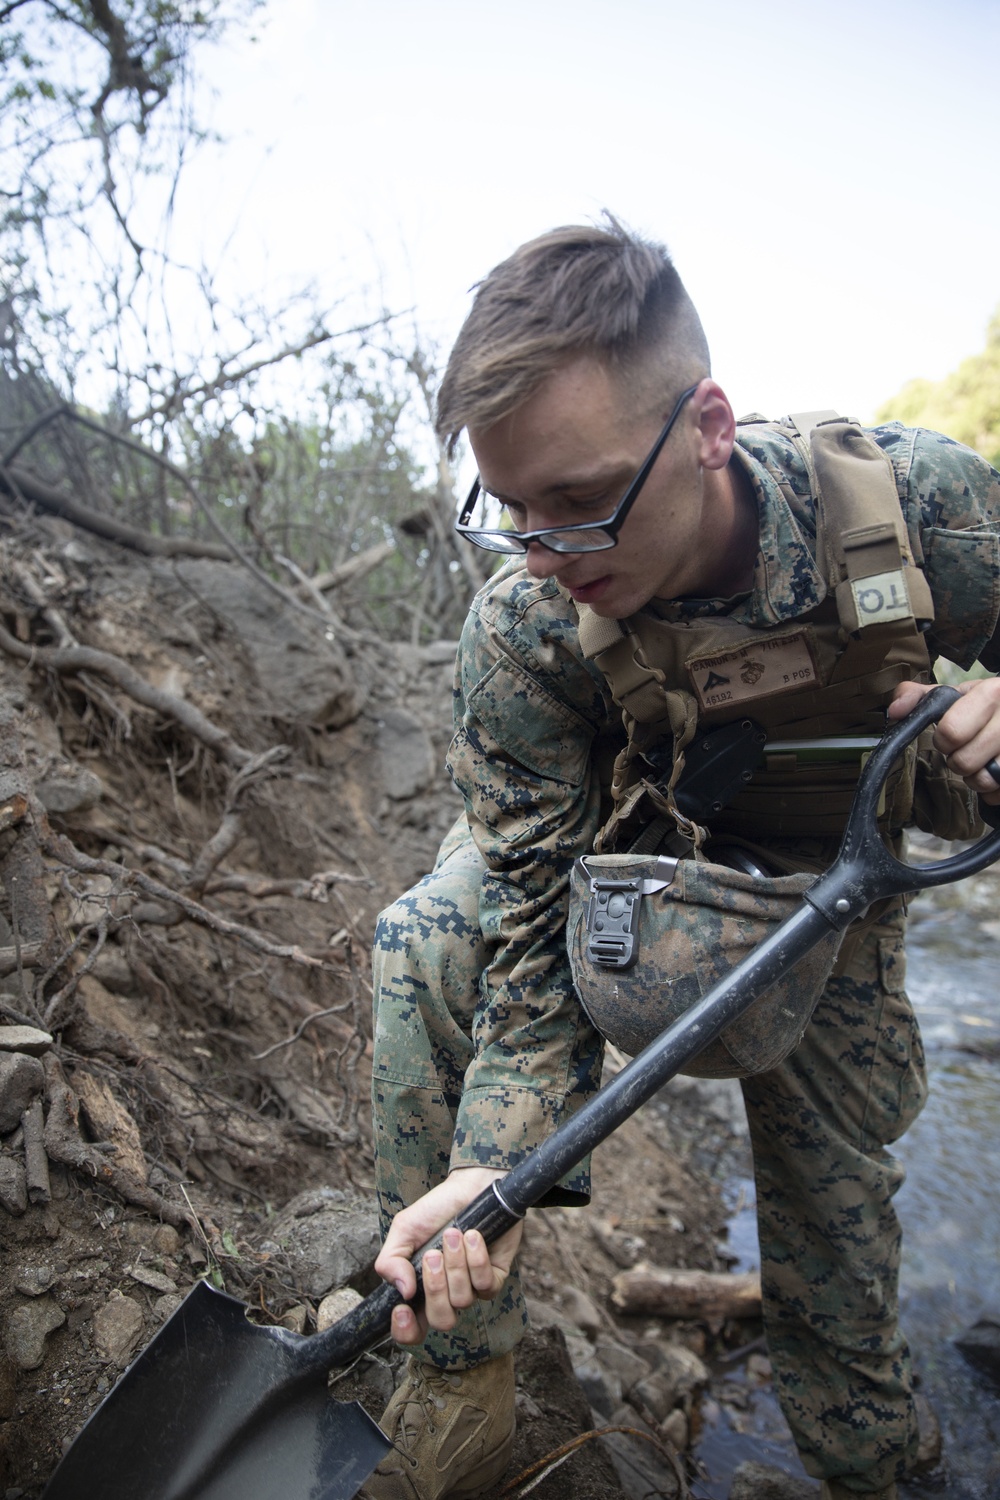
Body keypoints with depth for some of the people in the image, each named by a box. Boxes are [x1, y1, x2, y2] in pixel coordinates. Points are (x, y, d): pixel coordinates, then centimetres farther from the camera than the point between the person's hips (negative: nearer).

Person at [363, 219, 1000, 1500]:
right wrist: (490, 1168, -37)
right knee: (427, 949, -27)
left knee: (834, 1198, 6)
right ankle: (461, 1385, -10)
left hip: (821, 871, 1)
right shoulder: (523, 627, -31)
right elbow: (537, 926, -27)